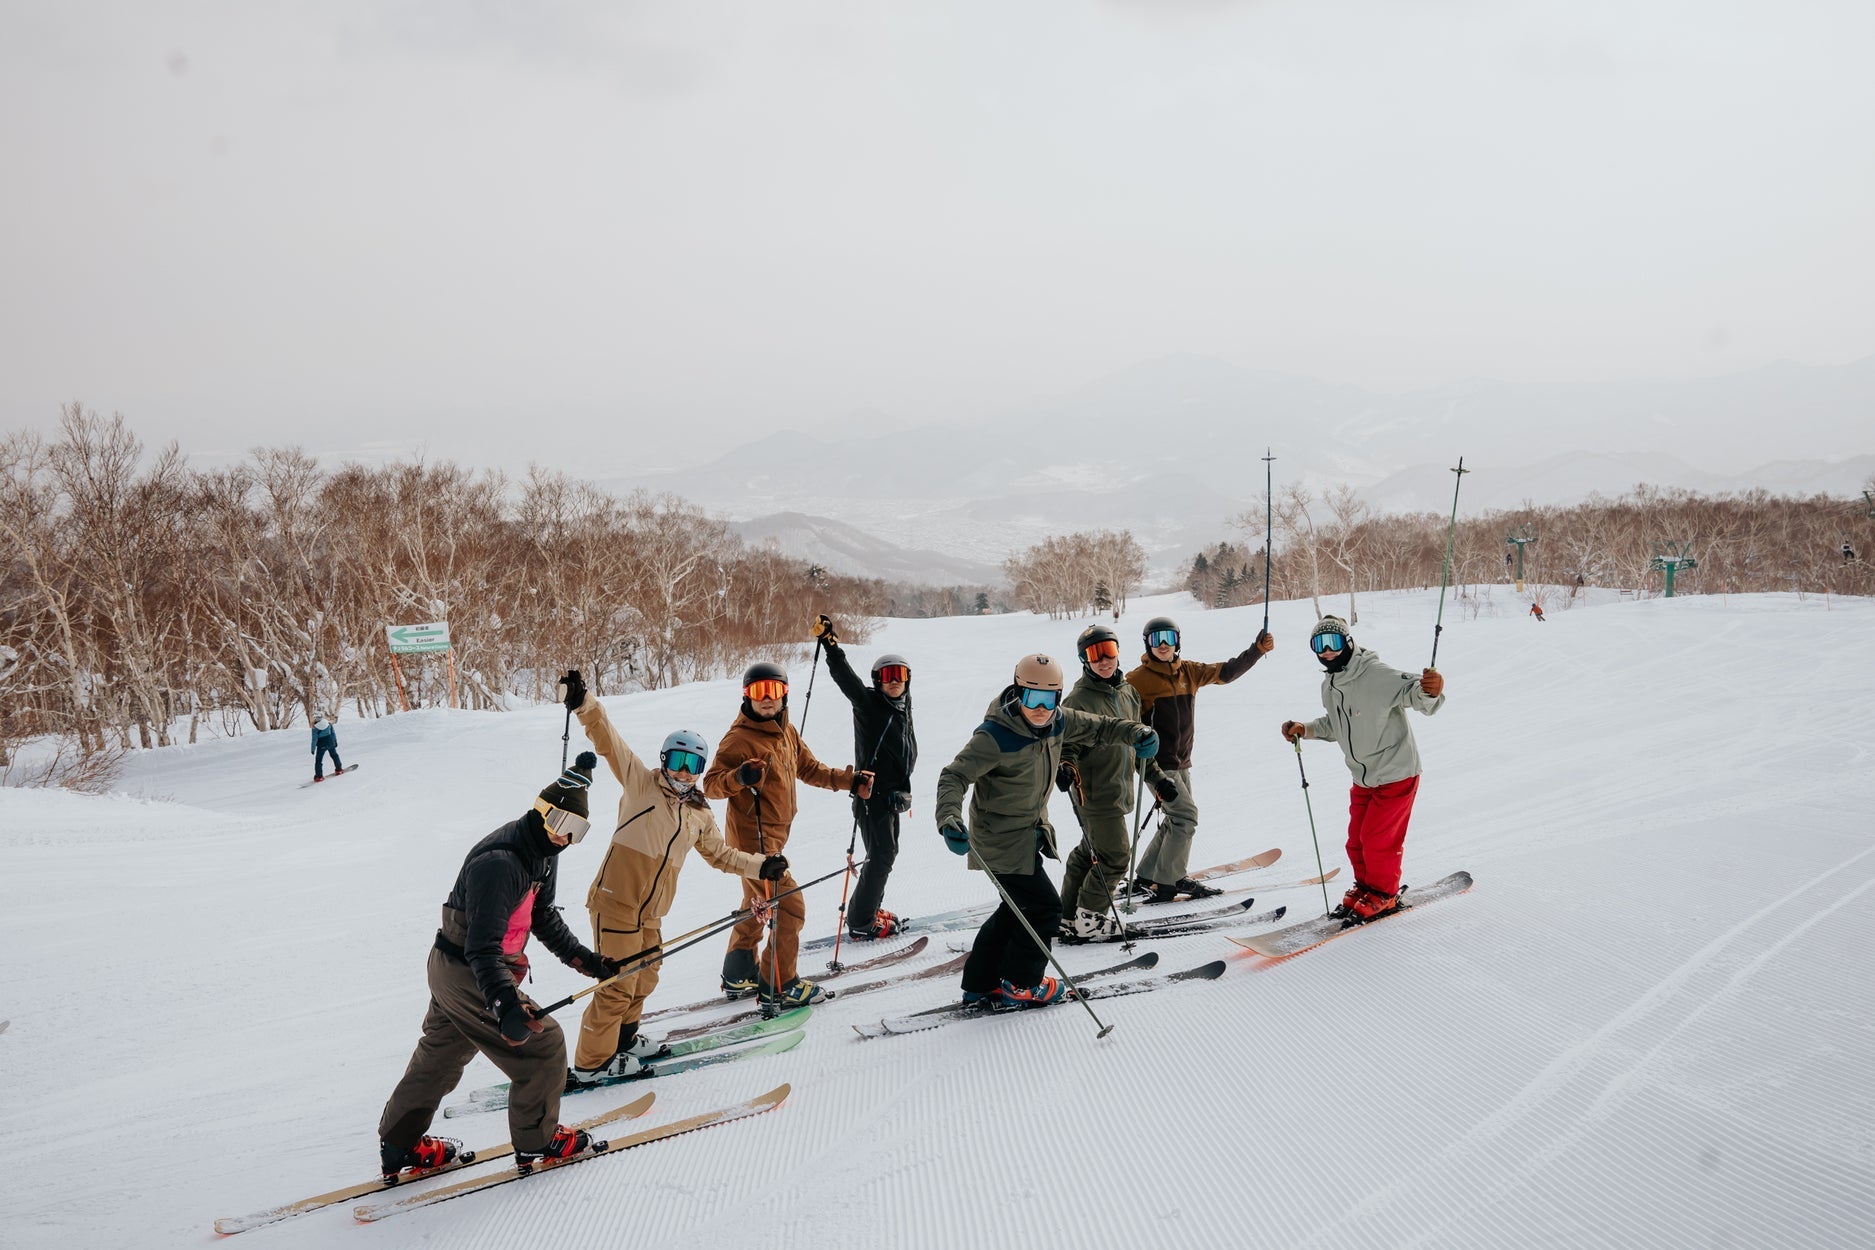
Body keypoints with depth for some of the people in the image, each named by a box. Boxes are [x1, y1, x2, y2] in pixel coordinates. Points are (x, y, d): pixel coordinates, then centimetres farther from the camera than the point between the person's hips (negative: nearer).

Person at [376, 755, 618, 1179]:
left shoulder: (542, 854, 2)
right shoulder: (500, 863, -30)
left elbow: (544, 917, 16)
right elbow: (483, 947, -36)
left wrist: (583, 959, 11)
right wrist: (505, 1004, -46)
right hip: (469, 977, -10)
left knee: (440, 1055, 22)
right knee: (543, 1046, -2)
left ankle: (399, 1146, 36)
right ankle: (536, 1141, 15)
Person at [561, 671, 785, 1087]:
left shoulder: (700, 816, 16)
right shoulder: (641, 783, -2)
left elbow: (719, 854, 30)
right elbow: (610, 743, -13)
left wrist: (759, 866, 21)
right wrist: (584, 706, -27)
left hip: (651, 912, 7)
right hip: (616, 900, -7)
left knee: (643, 981, 18)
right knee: (618, 985, -6)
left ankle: (622, 1041, 40)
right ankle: (589, 1065, 4)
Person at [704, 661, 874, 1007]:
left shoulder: (786, 732, 7)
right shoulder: (739, 739, -18)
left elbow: (810, 769, 19)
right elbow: (710, 785, -22)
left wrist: (849, 781, 10)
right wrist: (740, 777, -41)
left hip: (773, 837, 9)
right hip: (754, 839, -9)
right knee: (790, 908, -8)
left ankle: (739, 977, 36)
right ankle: (778, 985, 2)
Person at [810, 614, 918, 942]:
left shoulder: (903, 706, 11)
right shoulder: (868, 703, -12)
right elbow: (845, 676, -29)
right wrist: (829, 643, -43)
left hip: (894, 793, 8)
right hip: (873, 791, -8)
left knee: (886, 853, 16)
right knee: (882, 854, -10)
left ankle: (868, 909, 31)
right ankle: (860, 923, -3)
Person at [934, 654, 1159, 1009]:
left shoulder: (1057, 722, -5)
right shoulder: (995, 737, -28)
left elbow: (1095, 727, 10)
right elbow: (955, 775, -30)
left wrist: (1135, 733, -6)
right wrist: (949, 818, -46)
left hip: (1031, 831, 9)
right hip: (1003, 840, -9)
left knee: (1018, 908, 19)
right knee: (1044, 907, -3)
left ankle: (980, 986, 30)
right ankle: (1019, 986, 15)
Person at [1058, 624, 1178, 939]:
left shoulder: (1128, 693, 11)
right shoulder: (1078, 700, -13)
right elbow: (1067, 744, -15)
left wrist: (1157, 777, 20)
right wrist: (1066, 766, -35)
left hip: (1119, 792, 8)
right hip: (1095, 792, -8)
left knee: (1088, 854, 15)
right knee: (1115, 855, -7)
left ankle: (1069, 918, 25)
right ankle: (1088, 920, 7)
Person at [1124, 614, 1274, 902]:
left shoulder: (1189, 672, 8)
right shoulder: (1138, 679, -9)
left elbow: (1225, 673, 12)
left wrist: (1257, 650, 3)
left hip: (1181, 762, 8)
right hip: (1157, 762, -7)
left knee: (1177, 820, 12)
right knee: (1185, 816, -12)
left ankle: (1145, 878, 20)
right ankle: (1168, 882, -4)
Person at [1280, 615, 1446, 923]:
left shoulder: (1377, 676, -24)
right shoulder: (1330, 686, 3)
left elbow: (1413, 691, -33)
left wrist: (1430, 690, -55)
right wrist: (1304, 729, 5)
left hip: (1396, 774, -7)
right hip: (1363, 779, 8)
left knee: (1377, 839, -3)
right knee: (1357, 839, 13)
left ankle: (1384, 895, 17)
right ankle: (1365, 886, 34)